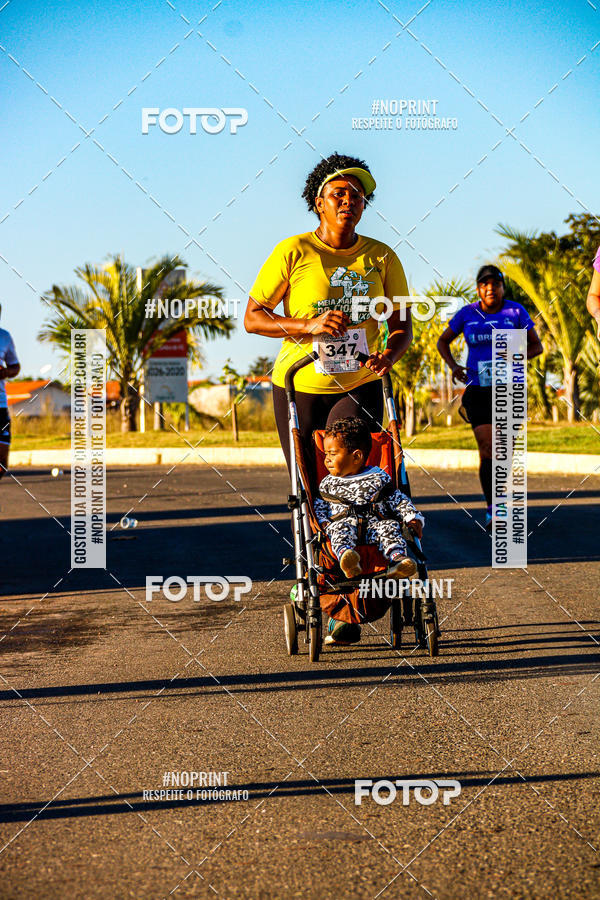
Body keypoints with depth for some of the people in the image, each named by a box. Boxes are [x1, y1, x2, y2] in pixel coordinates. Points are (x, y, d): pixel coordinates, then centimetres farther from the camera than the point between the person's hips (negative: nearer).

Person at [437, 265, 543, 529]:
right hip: (478, 389, 0)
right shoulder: (466, 314, 3)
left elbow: (536, 345, 7)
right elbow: (443, 341, 17)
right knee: (487, 449, -12)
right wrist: (453, 365, -1)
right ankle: (492, 508, -4)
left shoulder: (516, 311, 0)